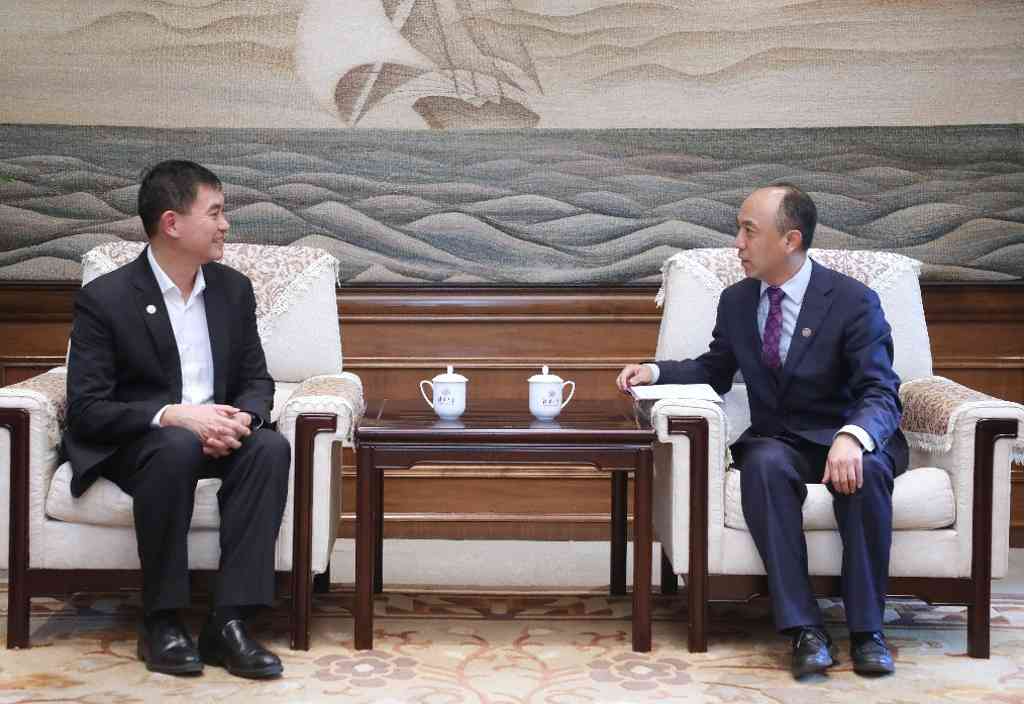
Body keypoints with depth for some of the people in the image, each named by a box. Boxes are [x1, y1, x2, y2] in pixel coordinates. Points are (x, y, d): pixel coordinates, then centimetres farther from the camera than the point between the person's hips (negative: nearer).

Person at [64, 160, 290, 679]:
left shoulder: (233, 289, 5)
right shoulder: (105, 298, -11)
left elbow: (257, 381, 8)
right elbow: (86, 408, -14)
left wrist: (241, 418, -17)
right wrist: (171, 415, -30)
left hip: (213, 433, 4)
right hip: (131, 442, -4)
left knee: (271, 447, -28)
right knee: (177, 448, -38)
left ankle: (228, 621, -27)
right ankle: (161, 621, -22)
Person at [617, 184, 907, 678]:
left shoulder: (853, 300, -9)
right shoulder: (736, 300, 6)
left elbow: (881, 393, -16)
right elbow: (715, 371, 19)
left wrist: (852, 438, -38)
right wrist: (657, 371, -1)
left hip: (846, 438, -2)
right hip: (777, 440, 3)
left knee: (864, 471, -37)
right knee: (763, 465, -33)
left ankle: (867, 629, -24)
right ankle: (803, 628, -32)